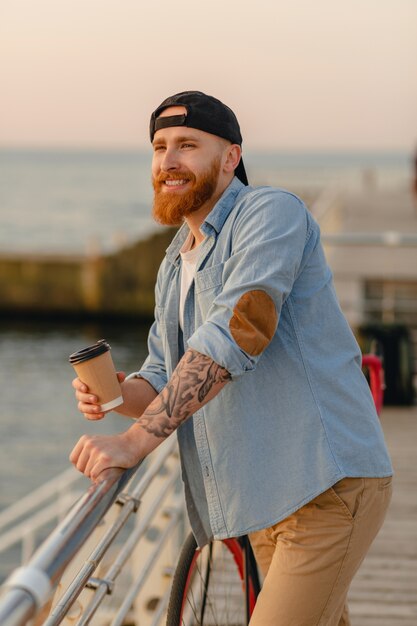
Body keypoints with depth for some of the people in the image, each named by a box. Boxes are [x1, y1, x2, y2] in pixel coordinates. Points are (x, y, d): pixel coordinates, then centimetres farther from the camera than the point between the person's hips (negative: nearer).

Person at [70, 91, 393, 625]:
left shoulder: (270, 212, -12)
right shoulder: (174, 265, 16)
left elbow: (236, 332, -25)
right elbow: (162, 378, 16)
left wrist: (135, 440, -28)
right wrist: (113, 392, -9)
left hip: (328, 485, -9)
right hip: (269, 499, 9)